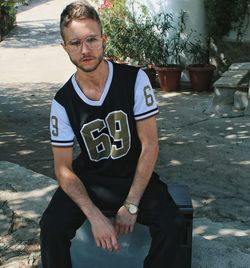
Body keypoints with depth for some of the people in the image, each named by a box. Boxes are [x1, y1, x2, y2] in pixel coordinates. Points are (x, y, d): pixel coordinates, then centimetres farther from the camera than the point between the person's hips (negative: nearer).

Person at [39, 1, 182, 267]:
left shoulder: (134, 79, -14)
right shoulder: (63, 101, -10)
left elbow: (150, 145, -12)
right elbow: (63, 168, -8)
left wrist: (131, 205, -17)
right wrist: (94, 215, -22)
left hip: (136, 175, 0)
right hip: (89, 179, 1)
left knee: (169, 224, -27)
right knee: (51, 226, -25)